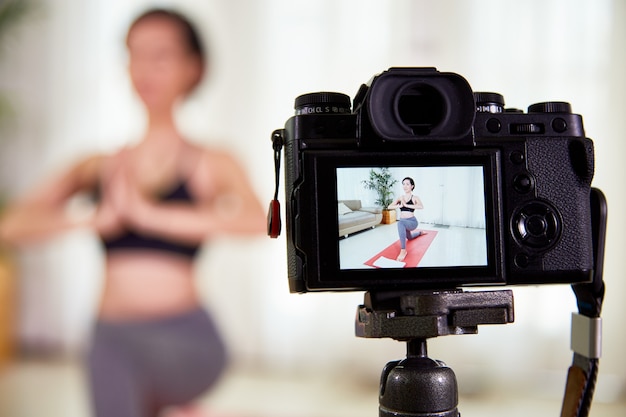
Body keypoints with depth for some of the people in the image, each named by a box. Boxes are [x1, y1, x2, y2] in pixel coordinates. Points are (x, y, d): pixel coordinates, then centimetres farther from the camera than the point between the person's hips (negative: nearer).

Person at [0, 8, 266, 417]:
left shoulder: (211, 165, 2)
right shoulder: (99, 168, 10)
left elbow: (255, 221, -19)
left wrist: (150, 214, -20)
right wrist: (92, 219, -13)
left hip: (185, 339, -3)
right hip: (112, 338, 4)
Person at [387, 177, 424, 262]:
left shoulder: (415, 198, -10)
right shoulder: (400, 198, 3)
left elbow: (421, 206, -30)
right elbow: (389, 207, -6)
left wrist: (406, 205, -28)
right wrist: (399, 205, -22)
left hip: (412, 221, -7)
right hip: (404, 222, 7)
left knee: (400, 223, -40)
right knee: (409, 237, 33)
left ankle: (403, 250, -39)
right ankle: (419, 233, 70)